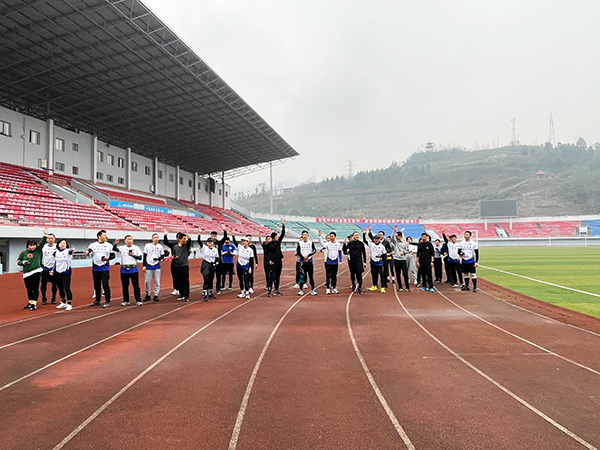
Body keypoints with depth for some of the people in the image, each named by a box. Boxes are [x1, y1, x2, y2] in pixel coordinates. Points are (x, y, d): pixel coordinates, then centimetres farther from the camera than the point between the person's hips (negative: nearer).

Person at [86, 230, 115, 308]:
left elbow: (113, 255, 7)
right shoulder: (93, 244, 6)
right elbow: (88, 250, -10)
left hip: (105, 269, -2)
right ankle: (97, 300, 24)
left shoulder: (109, 245, 5)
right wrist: (87, 252, -33)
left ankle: (107, 301, -2)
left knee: (105, 284, -7)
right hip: (95, 268, 2)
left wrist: (107, 258, -12)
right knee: (96, 285, 11)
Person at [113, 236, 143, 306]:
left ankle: (138, 300, 4)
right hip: (124, 270, 1)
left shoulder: (136, 248, 6)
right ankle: (126, 301, 18)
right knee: (124, 286, 7)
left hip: (133, 269, -1)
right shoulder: (122, 248, 7)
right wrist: (115, 244, -25)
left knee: (136, 285, 0)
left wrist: (133, 255, -11)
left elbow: (140, 257, 4)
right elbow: (114, 249, -8)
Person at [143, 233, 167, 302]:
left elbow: (162, 256, 8)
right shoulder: (147, 245, 0)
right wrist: (144, 265, -3)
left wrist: (158, 258, -13)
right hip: (148, 265, -1)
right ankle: (147, 295, 17)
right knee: (147, 281, 3)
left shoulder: (160, 246, 3)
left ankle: (156, 295, 12)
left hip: (157, 266, 1)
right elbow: (144, 256, 2)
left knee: (157, 281, 3)